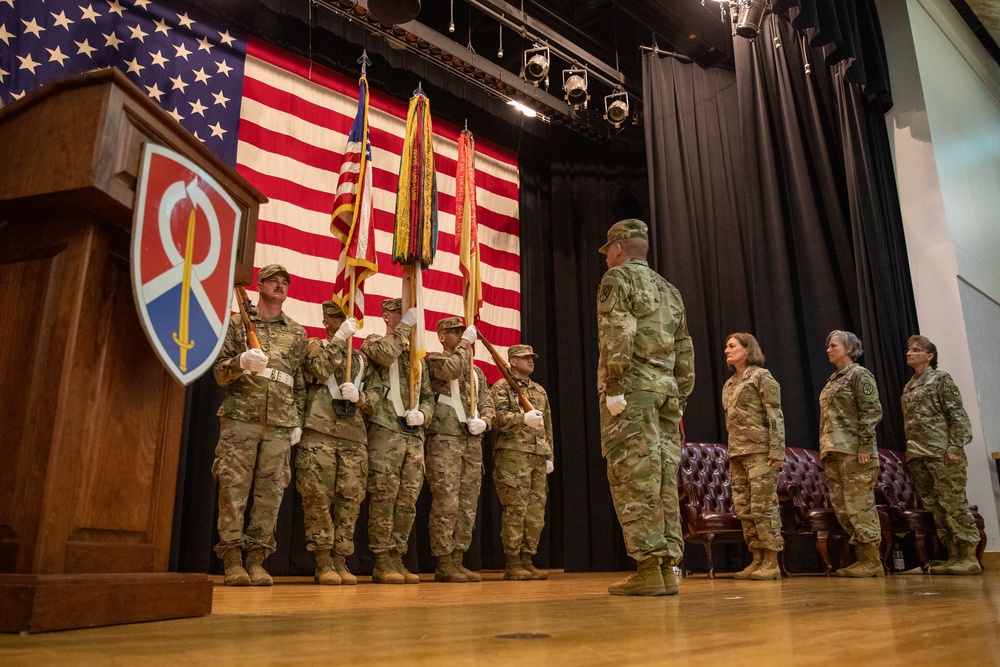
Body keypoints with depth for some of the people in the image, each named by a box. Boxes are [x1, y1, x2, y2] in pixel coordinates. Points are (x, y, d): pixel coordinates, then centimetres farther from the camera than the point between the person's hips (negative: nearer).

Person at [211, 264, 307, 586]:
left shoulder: (297, 333, 17)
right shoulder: (237, 324, 12)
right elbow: (219, 371, 8)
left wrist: (298, 422, 10)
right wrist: (241, 361, -13)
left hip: (280, 423, 2)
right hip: (241, 416, -2)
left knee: (270, 491, 0)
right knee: (233, 487, -5)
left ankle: (256, 559, 7)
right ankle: (232, 560, 3)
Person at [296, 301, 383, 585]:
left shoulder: (363, 358, 23)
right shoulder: (315, 346, 12)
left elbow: (376, 393, 14)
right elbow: (320, 369, -9)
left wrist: (359, 396, -7)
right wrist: (340, 338, -9)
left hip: (355, 437, 4)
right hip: (320, 433, -4)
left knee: (350, 501, 2)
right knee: (318, 499, -5)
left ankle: (340, 561, 10)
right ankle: (322, 564, 3)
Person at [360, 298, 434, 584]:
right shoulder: (373, 342, 6)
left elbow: (428, 396, 22)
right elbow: (384, 355, -20)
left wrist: (422, 414, 0)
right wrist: (405, 325, -9)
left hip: (415, 435, 6)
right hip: (386, 430, -6)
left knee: (408, 500, 5)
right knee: (384, 497, -8)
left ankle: (396, 559, 13)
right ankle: (382, 563, 0)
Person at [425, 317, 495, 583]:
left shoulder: (476, 371, 23)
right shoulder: (433, 359, 3)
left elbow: (487, 403, 19)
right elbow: (452, 369, -19)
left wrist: (483, 421, -2)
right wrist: (466, 343, -6)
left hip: (473, 442, 7)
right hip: (444, 441, -7)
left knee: (468, 506, 6)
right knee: (446, 504, -9)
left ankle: (458, 561, 13)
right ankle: (443, 565, -2)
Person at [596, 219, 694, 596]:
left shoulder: (618, 278, 2)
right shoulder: (669, 289, 25)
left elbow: (616, 335, -13)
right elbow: (684, 351, 21)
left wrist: (613, 386, -16)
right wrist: (679, 399, 21)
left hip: (632, 386, -7)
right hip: (666, 388, 7)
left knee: (634, 477, -9)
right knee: (662, 478, 5)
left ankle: (649, 569, -12)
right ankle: (667, 567, 5)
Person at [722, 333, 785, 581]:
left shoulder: (761, 376, 0)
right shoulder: (728, 385, 19)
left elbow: (775, 416, -7)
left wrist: (777, 451, -15)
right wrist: (731, 453, 14)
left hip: (759, 450, -7)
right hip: (737, 453, 7)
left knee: (763, 506, -7)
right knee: (744, 509, 4)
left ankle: (772, 562, 0)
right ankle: (758, 559, 10)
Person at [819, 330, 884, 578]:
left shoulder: (859, 374, -3)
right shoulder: (833, 380, 21)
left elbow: (872, 411, -11)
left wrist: (865, 446, -18)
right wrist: (825, 449, 16)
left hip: (854, 451, -8)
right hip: (833, 451, 9)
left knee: (859, 504, -7)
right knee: (841, 506, 7)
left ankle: (873, 561, 0)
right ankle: (862, 557, 13)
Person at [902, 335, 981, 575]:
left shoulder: (941, 379, 1)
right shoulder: (908, 388, 19)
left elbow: (957, 415, -6)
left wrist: (955, 448, -15)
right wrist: (910, 453, 13)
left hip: (942, 454, -7)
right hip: (918, 456, 7)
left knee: (954, 505, -6)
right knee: (934, 508, 6)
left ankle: (969, 557, -1)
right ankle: (954, 556, 11)